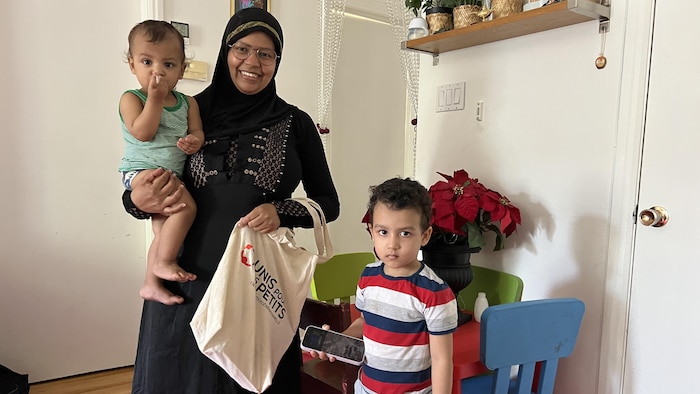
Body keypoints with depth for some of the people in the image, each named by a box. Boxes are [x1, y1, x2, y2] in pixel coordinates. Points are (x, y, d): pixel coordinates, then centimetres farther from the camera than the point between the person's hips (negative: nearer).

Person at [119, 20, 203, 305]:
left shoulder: (187, 103, 8)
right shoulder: (131, 99, -5)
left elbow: (197, 131, 7)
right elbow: (143, 133, -18)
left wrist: (195, 141, -16)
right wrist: (155, 99, -19)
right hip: (141, 172, -6)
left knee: (164, 231, 11)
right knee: (186, 206, -25)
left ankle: (151, 284, 25)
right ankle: (164, 262, -9)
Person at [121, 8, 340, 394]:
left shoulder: (295, 123, 0)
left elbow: (328, 203, 4)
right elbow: (142, 176, 12)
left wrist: (282, 213, -14)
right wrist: (139, 201, -10)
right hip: (187, 279, 2)